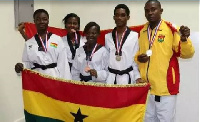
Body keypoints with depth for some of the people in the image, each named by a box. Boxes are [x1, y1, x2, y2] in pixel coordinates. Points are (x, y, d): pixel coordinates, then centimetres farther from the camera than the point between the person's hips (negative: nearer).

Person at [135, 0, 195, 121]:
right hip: (145, 86, 5)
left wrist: (184, 39, -27)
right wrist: (138, 58, -2)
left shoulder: (171, 29, -7)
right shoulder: (142, 32, 8)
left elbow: (186, 54, -9)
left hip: (165, 86, -5)